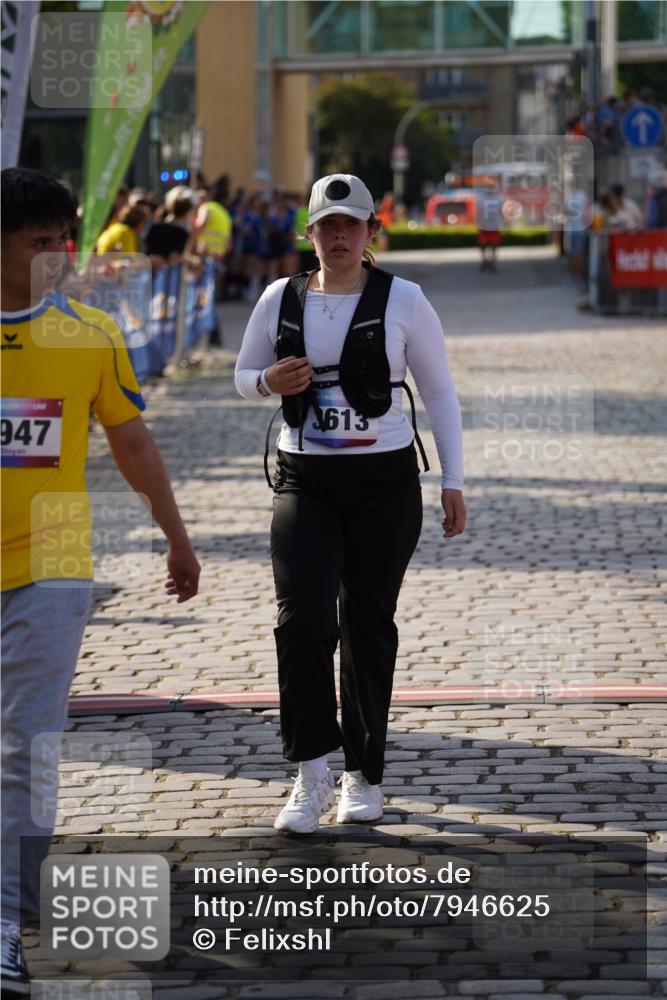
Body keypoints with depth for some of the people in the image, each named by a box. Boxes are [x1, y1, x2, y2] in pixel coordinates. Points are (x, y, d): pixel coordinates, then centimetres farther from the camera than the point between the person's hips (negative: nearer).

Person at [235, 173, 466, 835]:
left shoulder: (402, 301, -2)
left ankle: (363, 775, 17)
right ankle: (311, 774, -5)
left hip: (384, 482, -1)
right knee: (302, 620, -14)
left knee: (367, 627, 4)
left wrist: (452, 481, -1)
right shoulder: (280, 300, 4)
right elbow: (243, 375, 17)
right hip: (303, 482, 1)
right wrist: (269, 381, -8)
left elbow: (438, 390, 4)